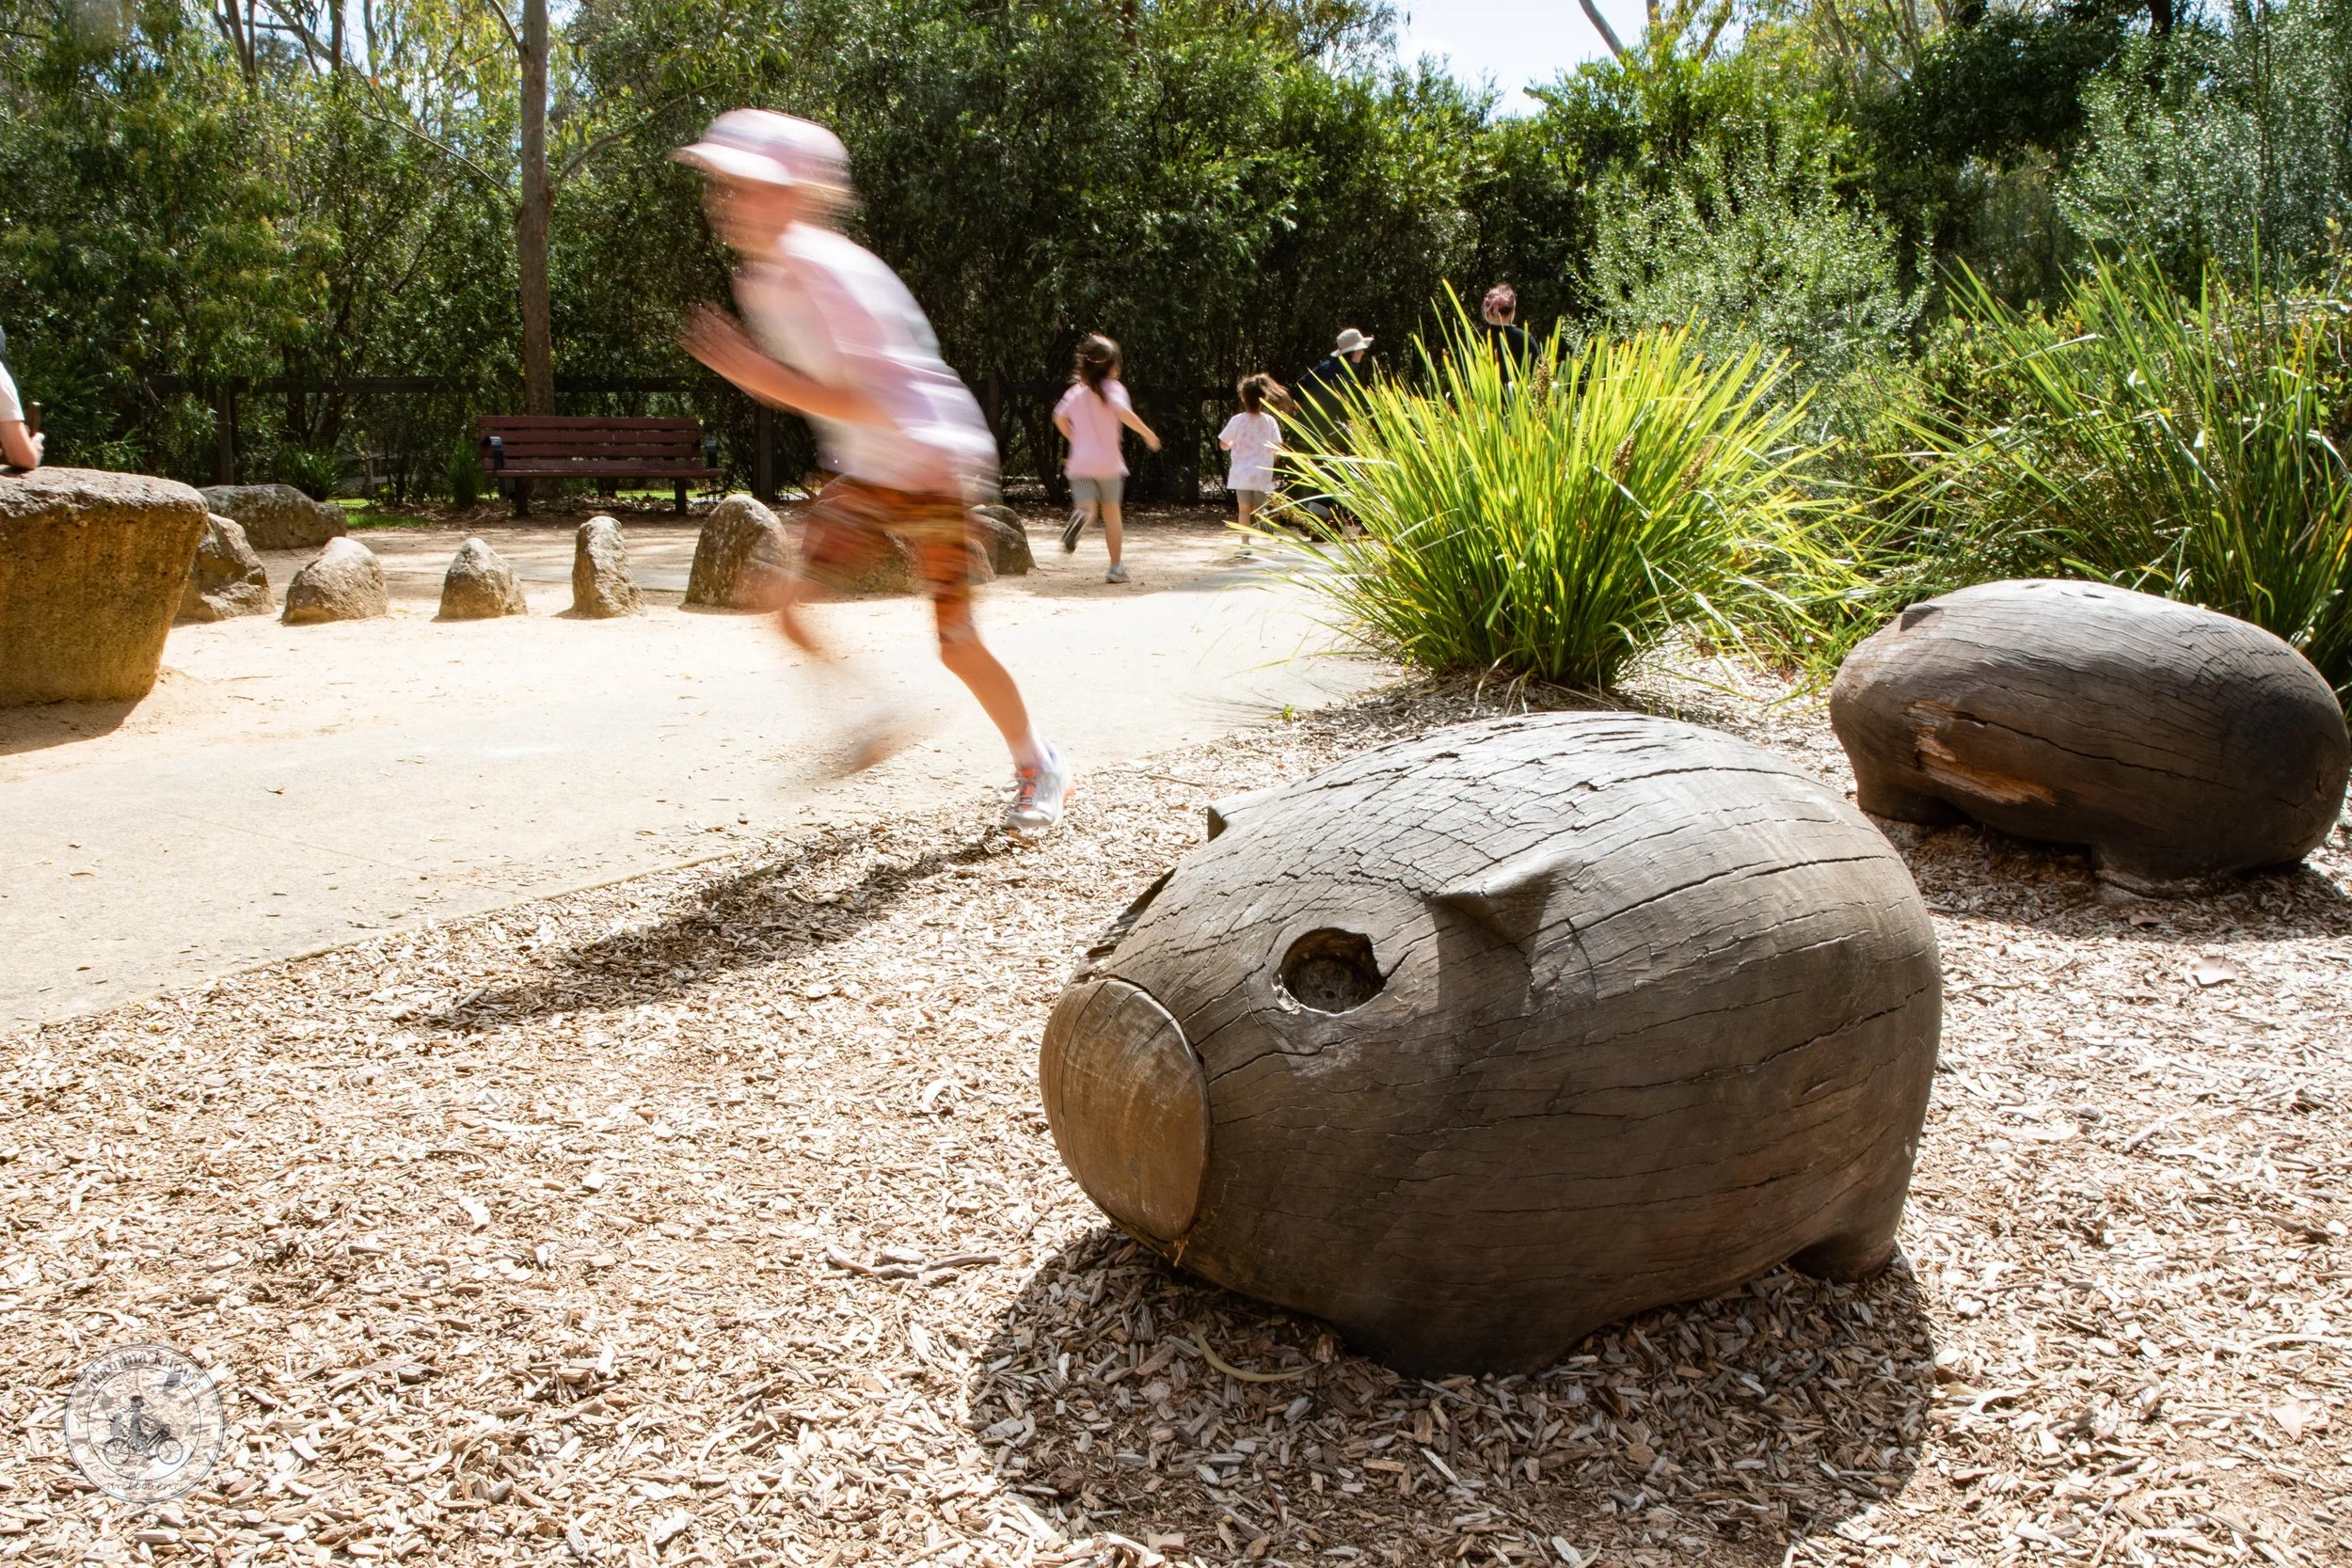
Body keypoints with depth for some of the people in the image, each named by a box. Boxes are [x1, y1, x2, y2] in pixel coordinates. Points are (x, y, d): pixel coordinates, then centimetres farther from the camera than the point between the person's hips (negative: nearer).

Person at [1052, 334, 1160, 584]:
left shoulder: (1076, 391, 10)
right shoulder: (1112, 388, -4)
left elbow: (1059, 418, 8)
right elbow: (1123, 412, -22)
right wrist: (1148, 434, -16)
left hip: (1080, 462, 2)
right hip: (1108, 462, -2)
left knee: (1087, 508, -5)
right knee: (1111, 513, 12)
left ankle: (1081, 516, -45)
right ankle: (1115, 568, 15)